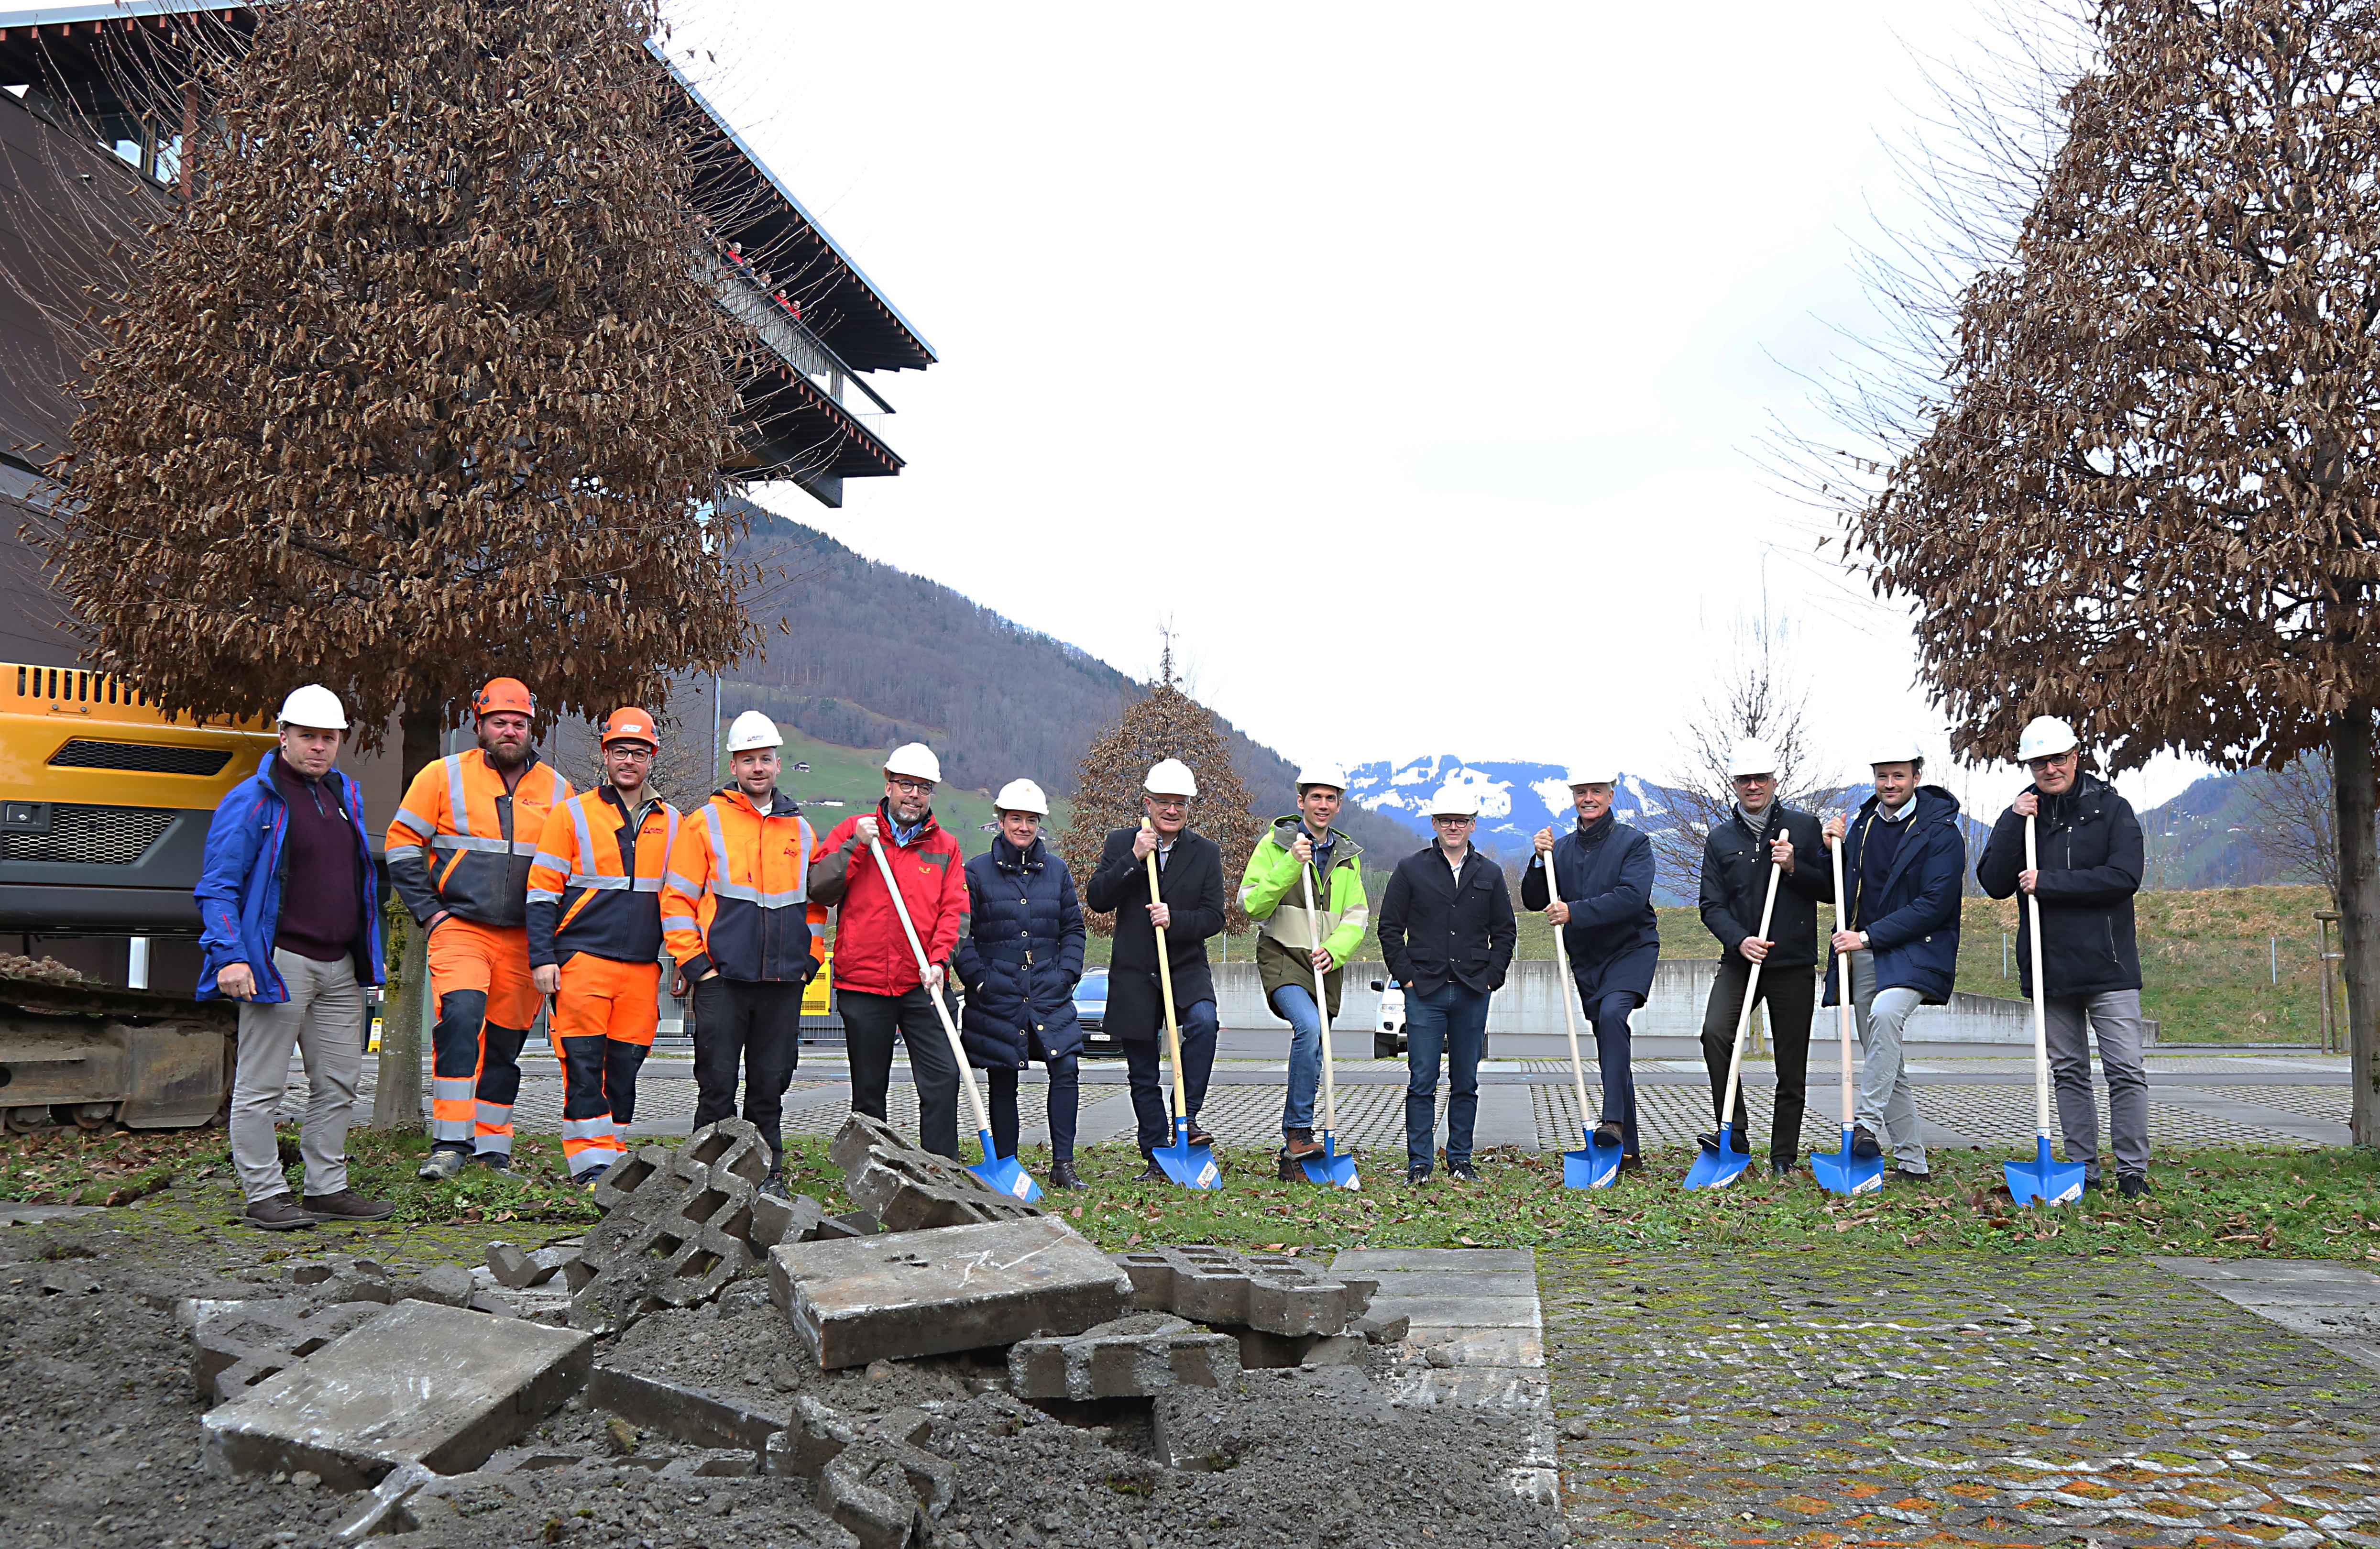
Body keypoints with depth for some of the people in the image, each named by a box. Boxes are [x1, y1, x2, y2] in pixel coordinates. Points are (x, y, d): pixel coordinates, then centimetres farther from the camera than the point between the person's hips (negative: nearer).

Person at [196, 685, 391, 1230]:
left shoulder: (345, 795, 15)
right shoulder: (253, 799, -7)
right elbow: (218, 886, -9)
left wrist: (369, 954, 18)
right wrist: (230, 956, -19)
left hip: (340, 966, 7)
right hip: (280, 961, -7)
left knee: (338, 1083, 10)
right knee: (261, 1087, 0)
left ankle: (327, 1189, 20)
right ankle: (265, 1196, 7)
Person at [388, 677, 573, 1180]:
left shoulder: (556, 790, 9)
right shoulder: (444, 776, 2)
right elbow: (403, 843, 5)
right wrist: (428, 911, -3)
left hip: (523, 938, 3)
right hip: (459, 927, -3)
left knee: (506, 1041, 8)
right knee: (461, 1016, -23)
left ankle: (492, 1148, 20)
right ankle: (449, 1143, -19)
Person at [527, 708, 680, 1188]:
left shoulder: (671, 824, 13)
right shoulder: (572, 815, 3)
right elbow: (542, 892, 2)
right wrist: (542, 958, -6)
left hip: (642, 966, 3)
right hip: (583, 960, -3)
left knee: (625, 1067, 7)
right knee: (584, 1065, -5)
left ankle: (614, 1158, 17)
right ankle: (590, 1164, -1)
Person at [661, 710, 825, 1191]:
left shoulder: (800, 829, 14)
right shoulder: (705, 822, 2)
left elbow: (815, 902, 21)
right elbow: (677, 898, 1)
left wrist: (810, 959, 9)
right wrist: (694, 962, -6)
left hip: (784, 981, 3)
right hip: (723, 977, -3)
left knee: (771, 1083, 8)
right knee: (718, 1083, -1)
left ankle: (769, 1174, 17)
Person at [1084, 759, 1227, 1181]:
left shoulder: (1207, 853, 4)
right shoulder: (1120, 844, 4)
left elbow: (1214, 917, -3)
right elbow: (1096, 899, -7)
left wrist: (1175, 920, -21)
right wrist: (1134, 858, -18)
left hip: (1188, 970, 0)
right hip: (1134, 975, 1)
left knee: (1203, 1021, -31)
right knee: (1143, 1075, 5)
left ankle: (1187, 1117, -18)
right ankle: (1157, 1159, 16)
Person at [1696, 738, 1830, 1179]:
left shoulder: (1805, 828, 5)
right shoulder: (1720, 838, 8)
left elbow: (1833, 890, 4)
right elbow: (1712, 906, 4)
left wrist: (1794, 869, -13)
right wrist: (1740, 940, -14)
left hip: (1793, 964, -1)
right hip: (1739, 960, 1)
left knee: (1792, 1068, 4)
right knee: (1715, 1033, -23)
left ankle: (1784, 1157, 15)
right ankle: (1734, 1131, -11)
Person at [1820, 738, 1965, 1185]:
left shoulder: (1940, 831, -7)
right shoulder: (1861, 823, 12)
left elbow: (1934, 904, -15)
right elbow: (1842, 892, 21)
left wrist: (1869, 936, -18)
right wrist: (1836, 850, 2)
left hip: (1915, 951, -6)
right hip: (1864, 953, 6)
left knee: (1885, 1013, -35)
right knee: (1883, 1063, 7)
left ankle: (1867, 1123, -30)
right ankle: (1912, 1164, 14)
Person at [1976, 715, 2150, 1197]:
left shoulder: (2112, 809, 0)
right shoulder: (2021, 815, 9)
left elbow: (2124, 877, -13)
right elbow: (1995, 883, 0)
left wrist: (2048, 884, -15)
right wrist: (2014, 823, -10)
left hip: (2108, 965, -3)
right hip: (2048, 967, 3)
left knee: (2125, 1071, -5)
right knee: (2069, 1072, 9)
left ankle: (2133, 1171, 3)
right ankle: (2082, 1169, 15)